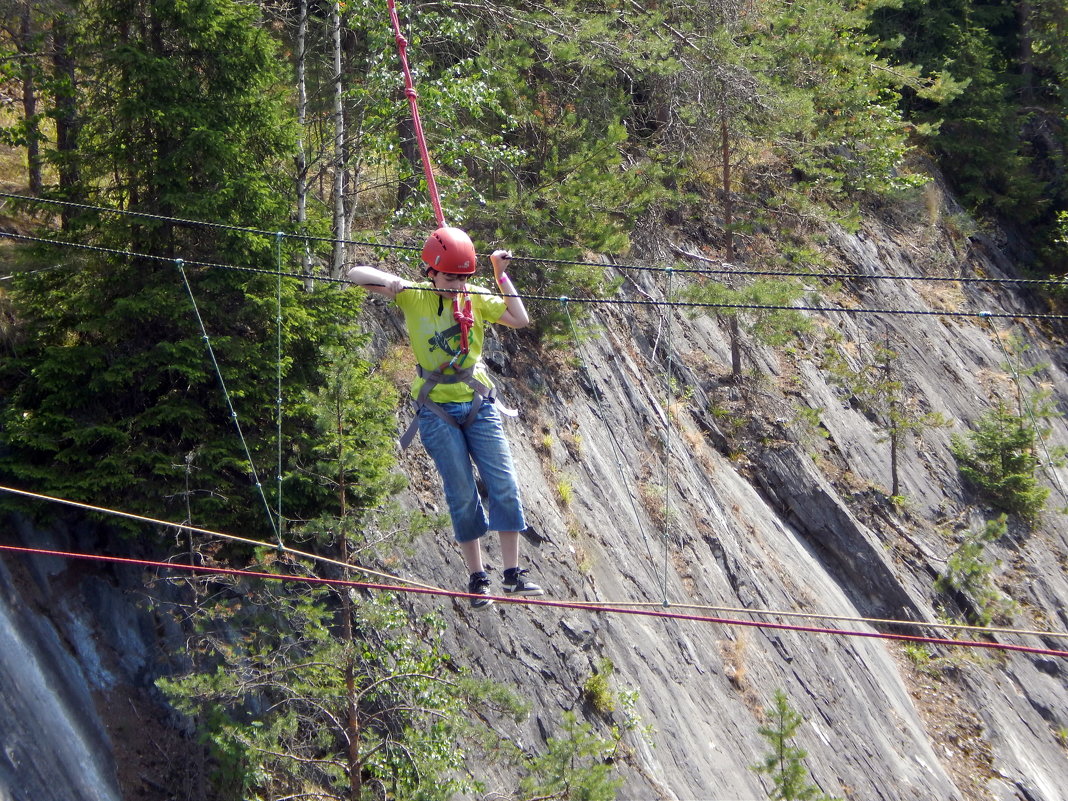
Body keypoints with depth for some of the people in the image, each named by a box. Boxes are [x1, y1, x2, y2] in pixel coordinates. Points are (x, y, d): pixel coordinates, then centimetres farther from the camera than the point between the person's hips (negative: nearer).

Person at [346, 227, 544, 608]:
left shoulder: (477, 298, 3)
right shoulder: (413, 297, -3)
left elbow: (520, 319, 0)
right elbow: (356, 274, -7)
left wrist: (501, 276, -5)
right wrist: (387, 279, -28)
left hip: (478, 404, 2)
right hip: (437, 410, -2)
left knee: (504, 485, -5)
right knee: (462, 494, -2)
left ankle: (512, 573, 1)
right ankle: (477, 577, 8)